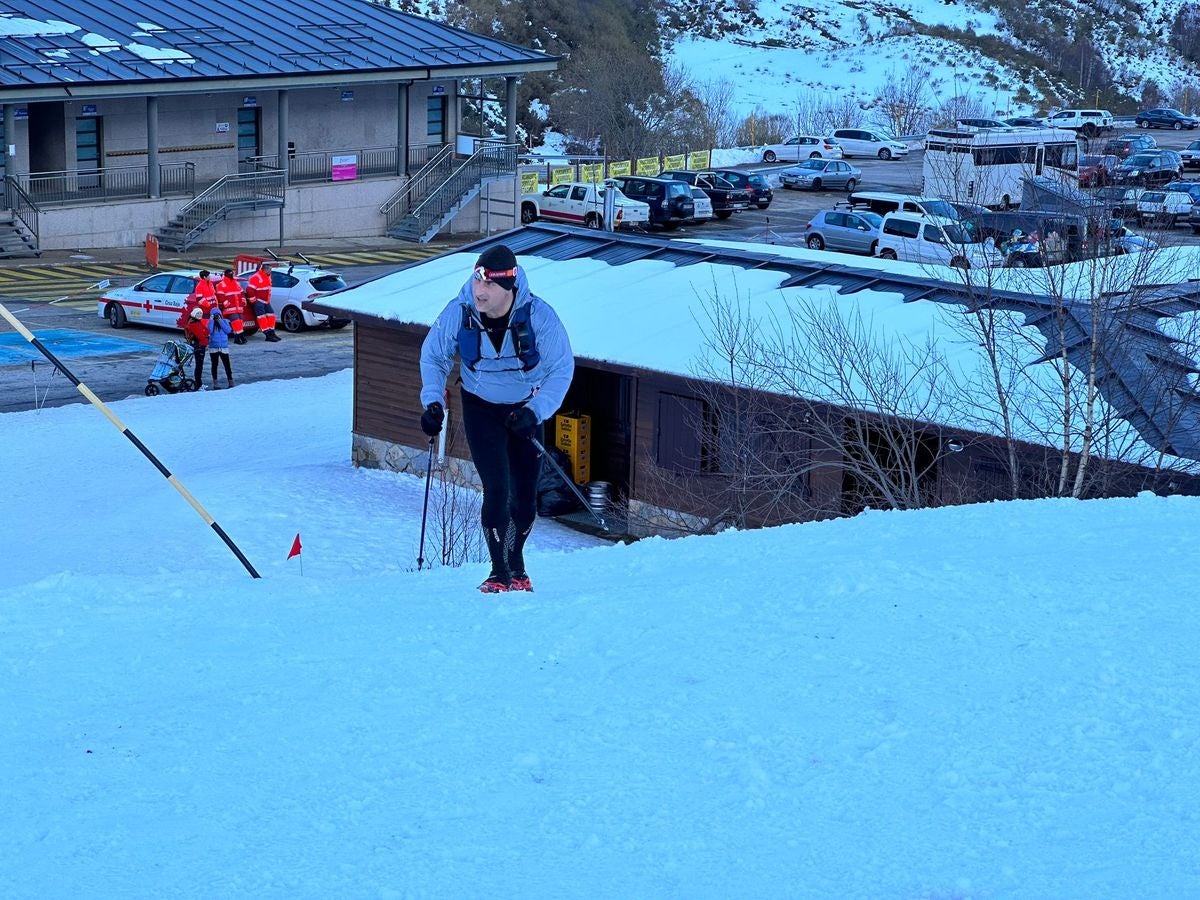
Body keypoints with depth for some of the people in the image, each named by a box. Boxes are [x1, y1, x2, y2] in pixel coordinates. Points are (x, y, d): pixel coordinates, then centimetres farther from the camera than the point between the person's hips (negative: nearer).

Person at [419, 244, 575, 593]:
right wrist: (433, 401, -15)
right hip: (481, 407, -1)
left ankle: (516, 564, 31)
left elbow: (561, 368, -16)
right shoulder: (457, 313, -21)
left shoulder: (539, 316, -25)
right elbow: (433, 357, -2)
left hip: (525, 408, 1)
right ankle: (500, 572, 0)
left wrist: (535, 411, -27)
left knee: (525, 496, 6)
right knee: (497, 490, -14)